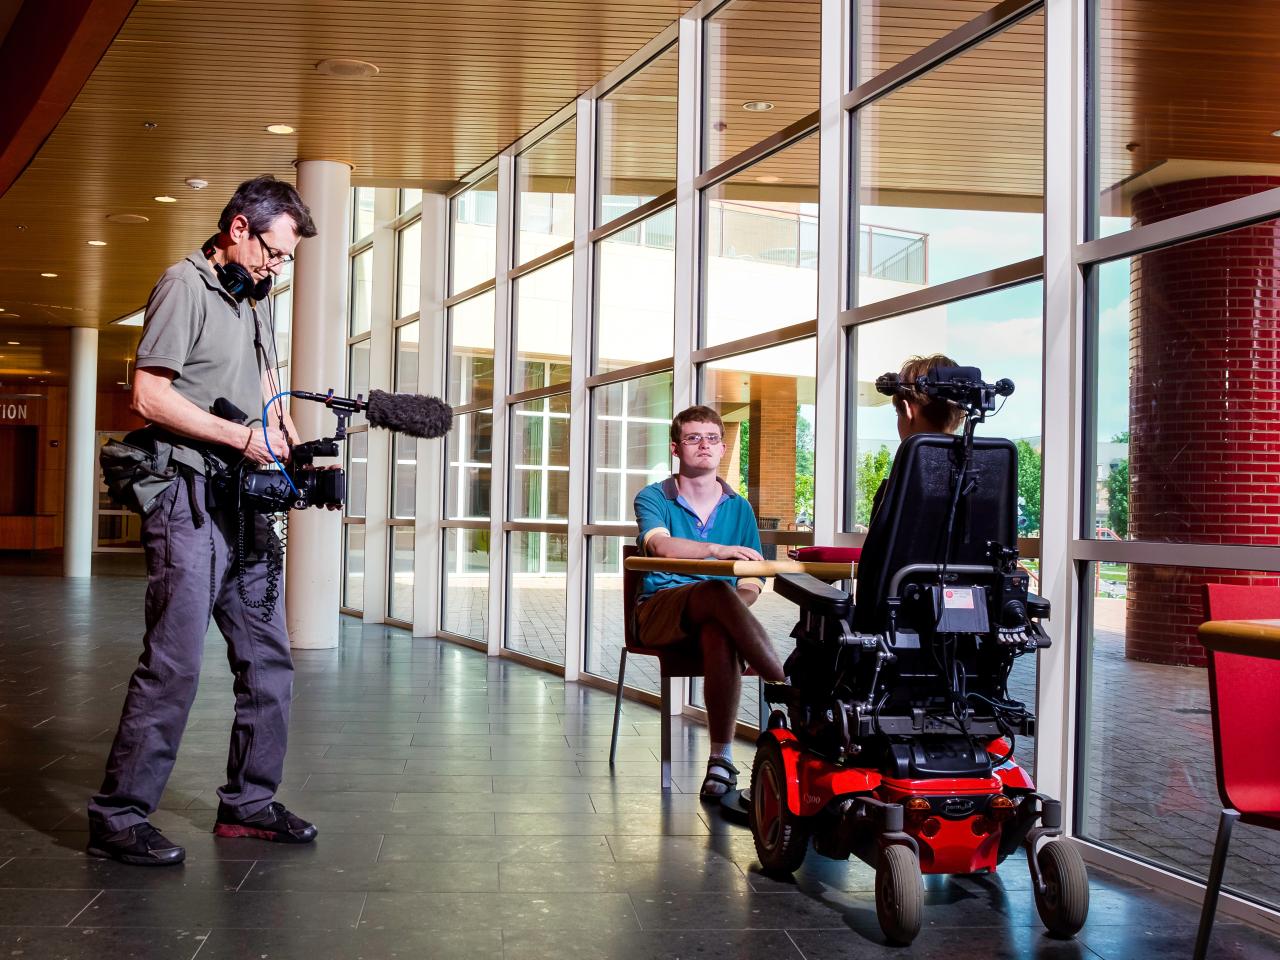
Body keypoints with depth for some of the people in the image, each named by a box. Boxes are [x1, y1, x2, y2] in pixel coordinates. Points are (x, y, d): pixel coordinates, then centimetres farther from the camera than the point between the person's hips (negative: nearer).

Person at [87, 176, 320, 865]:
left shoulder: (254, 297, 19)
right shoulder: (185, 286, -7)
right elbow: (149, 396, -15)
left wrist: (287, 437, 16)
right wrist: (242, 437, -12)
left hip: (246, 504, 9)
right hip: (189, 501, -9)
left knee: (268, 659, 9)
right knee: (174, 663, -10)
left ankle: (247, 802, 19)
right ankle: (117, 818, -1)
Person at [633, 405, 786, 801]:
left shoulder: (739, 508, 16)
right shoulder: (653, 498, 7)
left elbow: (752, 583, 11)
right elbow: (659, 544, -17)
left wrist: (737, 609, -13)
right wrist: (718, 549, -34)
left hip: (714, 618, 2)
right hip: (660, 611, -2)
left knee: (719, 635, -37)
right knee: (717, 591, -36)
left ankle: (722, 759, -36)